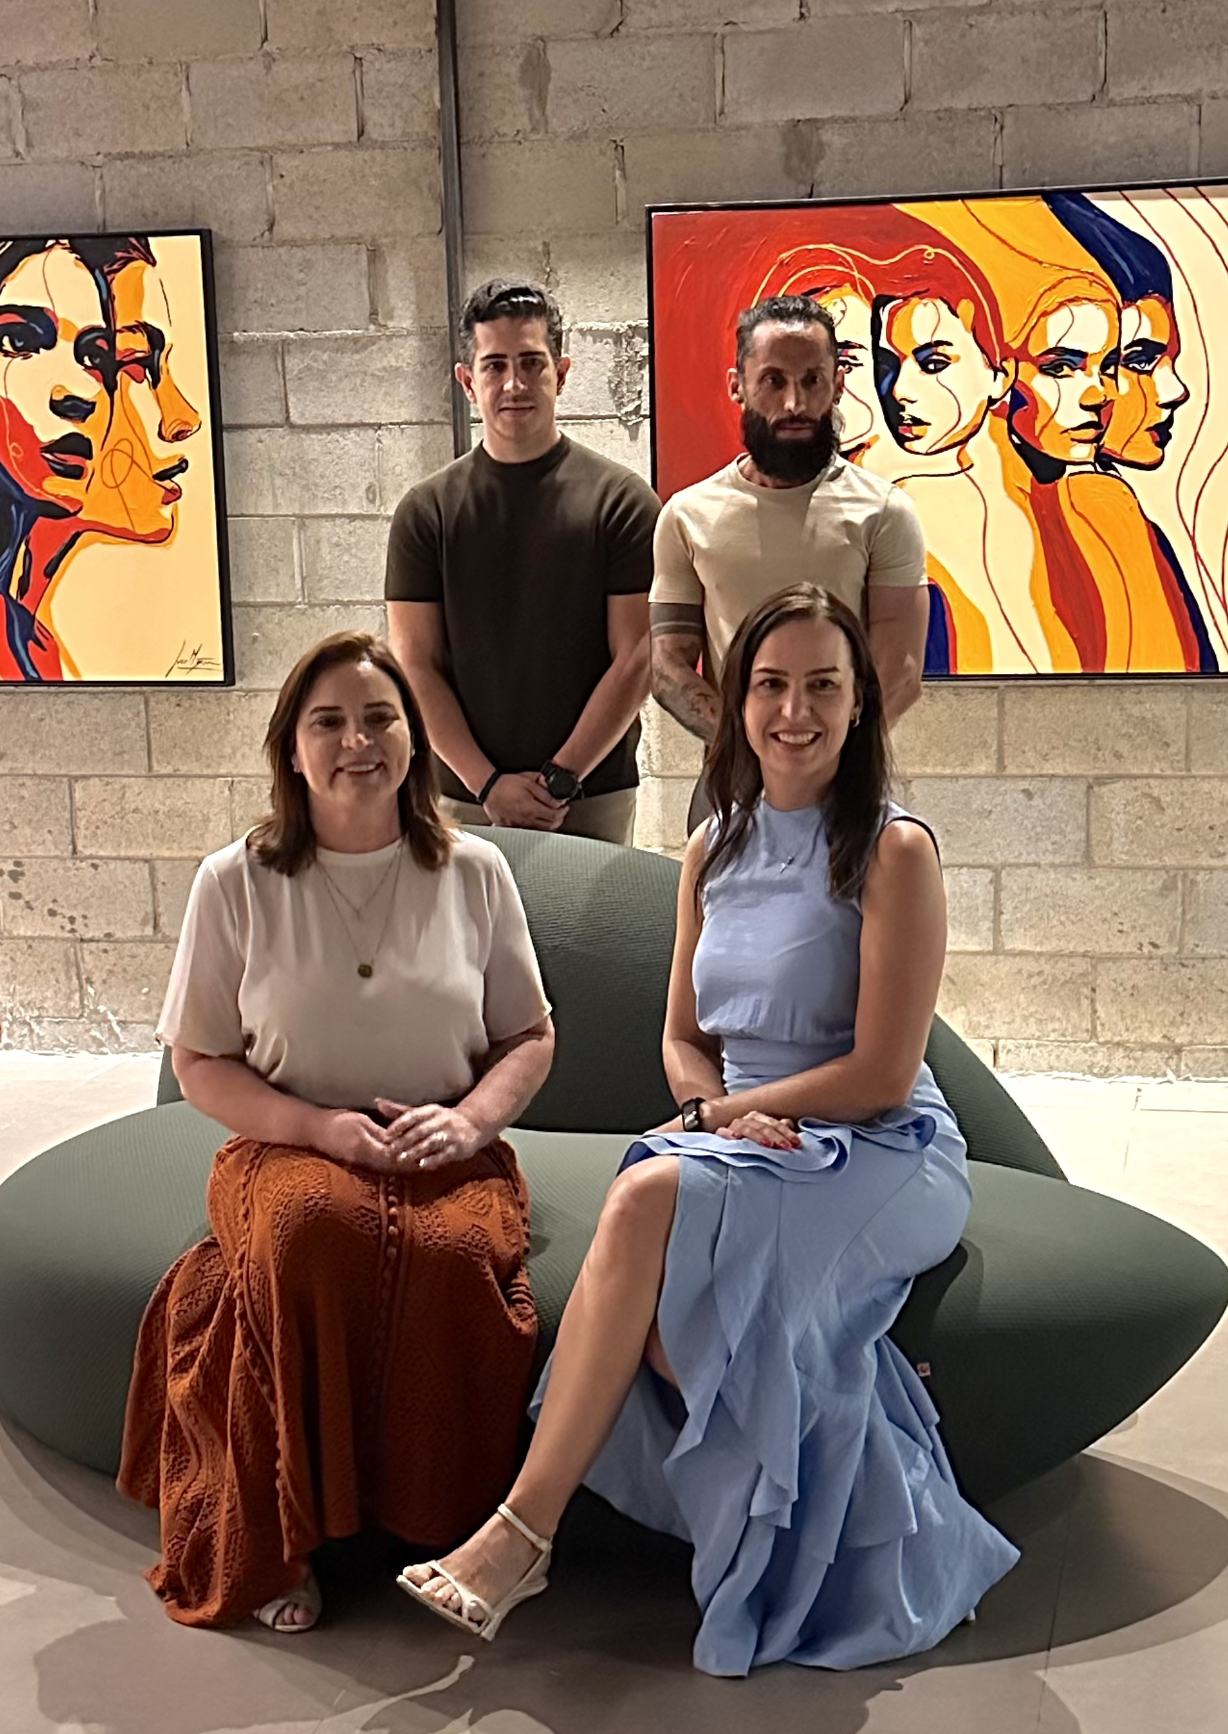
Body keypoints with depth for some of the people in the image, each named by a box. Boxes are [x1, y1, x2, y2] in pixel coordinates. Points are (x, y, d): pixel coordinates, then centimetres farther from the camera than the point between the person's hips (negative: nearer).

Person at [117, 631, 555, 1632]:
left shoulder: (474, 873, 8)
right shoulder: (237, 883, 4)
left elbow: (530, 1037, 13)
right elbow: (200, 1064, 5)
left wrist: (468, 1118, -9)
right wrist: (322, 1126, -11)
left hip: (450, 1153, 1)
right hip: (288, 1147, 0)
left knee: (457, 1255, -35)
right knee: (315, 1228, -37)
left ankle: (446, 1539, -13)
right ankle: (280, 1543, -20)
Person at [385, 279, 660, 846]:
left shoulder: (620, 499, 0)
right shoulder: (427, 510, 4)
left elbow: (636, 659, -4)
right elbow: (416, 663, 1)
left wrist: (563, 777, -10)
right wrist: (487, 783, -9)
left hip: (594, 799, -1)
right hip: (464, 800, 1)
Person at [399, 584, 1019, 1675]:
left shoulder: (895, 853, -9)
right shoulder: (714, 853, 11)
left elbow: (881, 1074, -13)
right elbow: (683, 1038, 14)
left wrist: (727, 1109, -9)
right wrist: (721, 1106, -8)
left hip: (885, 1158, -5)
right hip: (747, 1146, 6)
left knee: (652, 1198, -32)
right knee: (660, 1261, -30)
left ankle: (524, 1532, -23)